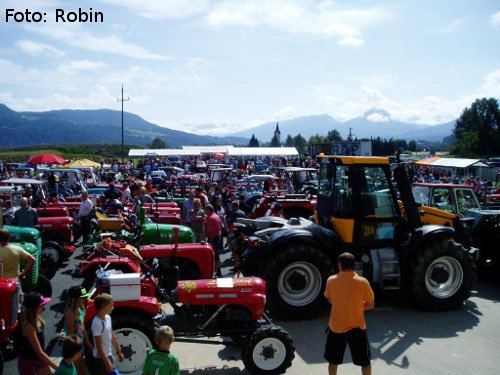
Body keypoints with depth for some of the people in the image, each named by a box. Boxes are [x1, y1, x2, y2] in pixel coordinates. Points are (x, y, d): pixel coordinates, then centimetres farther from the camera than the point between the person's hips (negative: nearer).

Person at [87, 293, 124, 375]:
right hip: (100, 358, -8)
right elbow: (99, 346, -22)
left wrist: (119, 352, 16)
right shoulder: (97, 323, -25)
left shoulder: (108, 317, 1)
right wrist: (107, 363, -20)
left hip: (108, 355, 8)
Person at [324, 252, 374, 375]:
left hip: (335, 327, 2)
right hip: (356, 327, -1)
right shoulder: (362, 282, -13)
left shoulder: (331, 280, -8)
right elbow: (371, 304, -4)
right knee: (364, 361, 16)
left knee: (333, 360, 19)